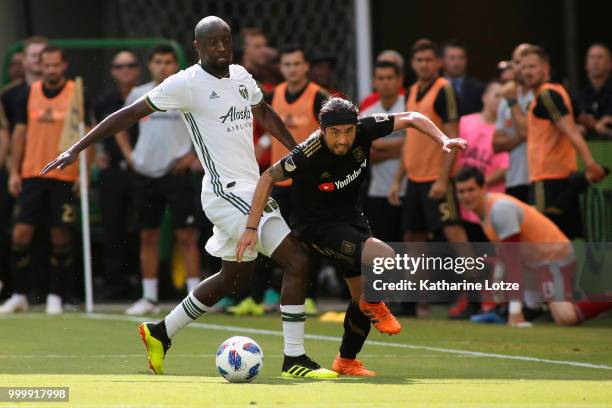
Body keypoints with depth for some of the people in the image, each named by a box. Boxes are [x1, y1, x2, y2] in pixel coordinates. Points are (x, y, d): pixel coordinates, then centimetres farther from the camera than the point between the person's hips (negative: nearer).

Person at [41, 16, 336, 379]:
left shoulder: (241, 76, 10)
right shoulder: (187, 84, -12)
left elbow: (264, 113, 30)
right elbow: (130, 114, -8)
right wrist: (77, 149, -8)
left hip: (251, 191, 9)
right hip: (228, 194, -9)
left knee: (235, 276, 22)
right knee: (297, 262, -15)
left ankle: (161, 333, 36)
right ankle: (295, 360, -9)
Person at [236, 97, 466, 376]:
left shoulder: (364, 130, -19)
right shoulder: (307, 156, -31)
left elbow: (410, 118, -6)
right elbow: (268, 178, -17)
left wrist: (443, 140, -20)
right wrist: (251, 228, -18)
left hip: (350, 216, 6)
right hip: (316, 225, -6)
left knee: (363, 295, 14)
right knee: (386, 258, -27)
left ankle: (346, 362, 35)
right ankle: (374, 304, 5)